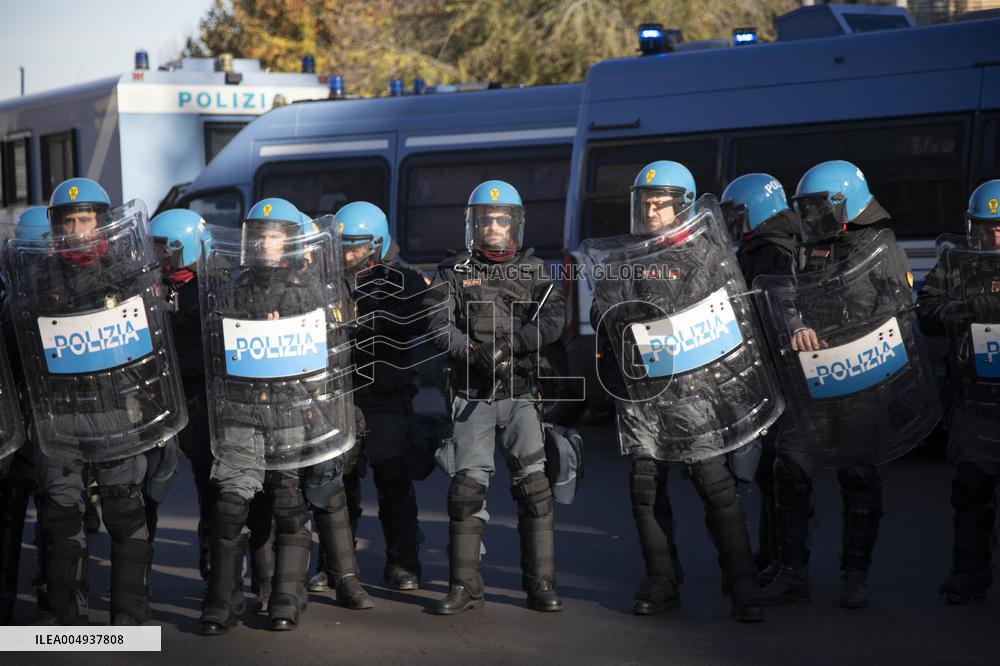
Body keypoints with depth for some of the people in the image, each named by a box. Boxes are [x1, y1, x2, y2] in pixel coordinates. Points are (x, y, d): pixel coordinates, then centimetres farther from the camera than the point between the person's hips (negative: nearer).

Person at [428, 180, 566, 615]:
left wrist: (511, 343, -19)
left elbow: (553, 321, -6)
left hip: (523, 394, 0)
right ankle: (465, 585, 6)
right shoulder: (453, 273, 8)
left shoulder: (534, 270, 10)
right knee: (467, 486, -2)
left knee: (534, 485, -5)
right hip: (473, 395, 0)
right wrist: (477, 353, -22)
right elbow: (440, 327, -6)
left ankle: (541, 583, 3)